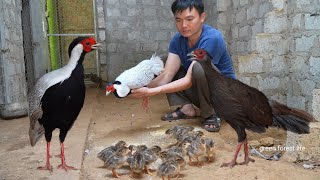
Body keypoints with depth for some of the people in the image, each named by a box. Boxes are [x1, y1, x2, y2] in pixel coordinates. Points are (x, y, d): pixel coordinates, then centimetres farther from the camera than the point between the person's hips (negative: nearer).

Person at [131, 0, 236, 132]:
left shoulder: (212, 38, -27)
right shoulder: (178, 39, -6)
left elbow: (189, 80, -31)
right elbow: (167, 74, -15)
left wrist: (152, 92, -38)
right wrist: (145, 88, -33)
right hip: (199, 91, 6)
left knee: (199, 66, -35)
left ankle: (211, 113, -15)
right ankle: (186, 108, -7)